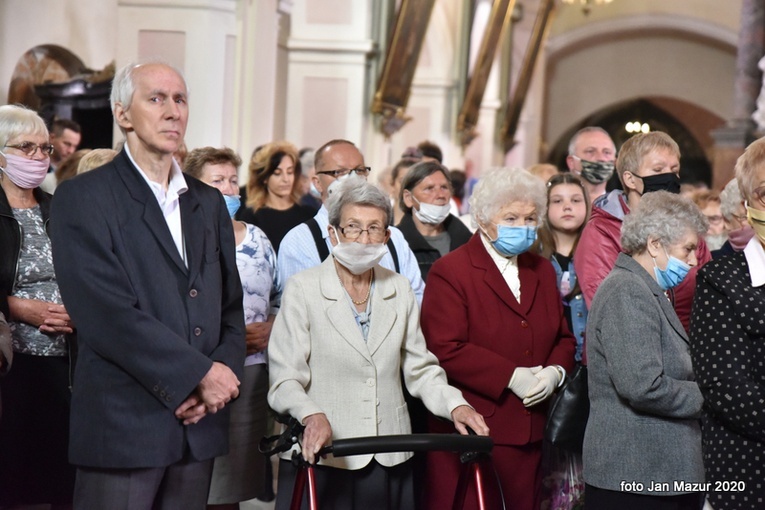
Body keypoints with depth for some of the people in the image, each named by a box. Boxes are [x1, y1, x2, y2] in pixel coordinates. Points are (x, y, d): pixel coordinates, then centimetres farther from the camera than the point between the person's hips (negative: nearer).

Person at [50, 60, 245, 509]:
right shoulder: (83, 199, -4)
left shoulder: (209, 202, 16)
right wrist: (199, 374, -13)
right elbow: (107, 312, -14)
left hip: (197, 422, 5)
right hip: (123, 423, -5)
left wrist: (222, 375, -4)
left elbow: (230, 307, 15)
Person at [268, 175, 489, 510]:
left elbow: (420, 369, 13)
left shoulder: (400, 290, 12)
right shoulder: (302, 289, -2)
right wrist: (312, 415, -26)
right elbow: (285, 379, -8)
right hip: (322, 458, -4)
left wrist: (454, 404, -4)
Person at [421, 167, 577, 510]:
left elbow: (563, 338, 19)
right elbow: (445, 350, -14)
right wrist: (511, 377, -16)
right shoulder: (450, 272, -6)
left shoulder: (541, 271, 17)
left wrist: (555, 371, -4)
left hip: (529, 431, 6)